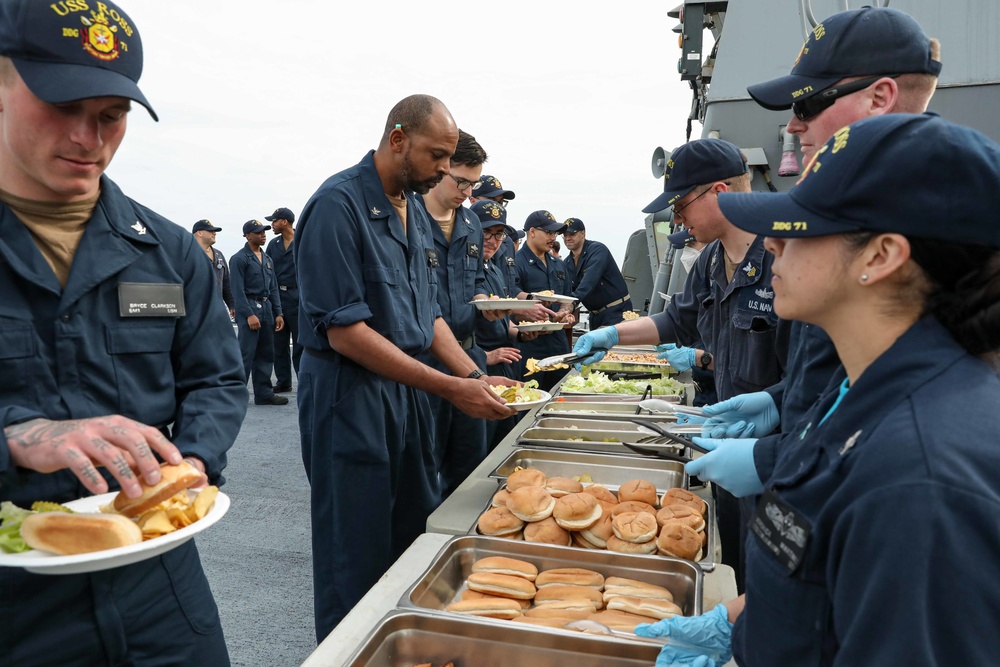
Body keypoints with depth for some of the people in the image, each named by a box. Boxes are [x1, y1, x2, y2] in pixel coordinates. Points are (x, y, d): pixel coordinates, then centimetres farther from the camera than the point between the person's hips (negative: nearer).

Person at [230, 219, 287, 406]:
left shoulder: (267, 259, 17)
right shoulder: (239, 258, -6)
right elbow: (238, 290, -12)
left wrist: (278, 313, 10)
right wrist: (249, 314, -18)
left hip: (266, 307, 7)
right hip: (249, 308, -7)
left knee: (265, 355, 9)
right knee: (245, 354, -8)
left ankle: (264, 393, 16)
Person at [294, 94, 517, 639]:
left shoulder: (415, 210, 11)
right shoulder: (339, 204, -16)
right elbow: (344, 331, -21)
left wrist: (475, 376, 0)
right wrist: (452, 389, -22)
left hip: (408, 388, 8)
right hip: (350, 396, -8)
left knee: (417, 543, 18)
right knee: (359, 561, 6)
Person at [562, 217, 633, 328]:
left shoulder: (597, 249, -15)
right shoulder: (567, 263, 8)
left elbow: (590, 280, -31)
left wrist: (575, 296, -44)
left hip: (616, 311, -8)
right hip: (596, 314, 8)